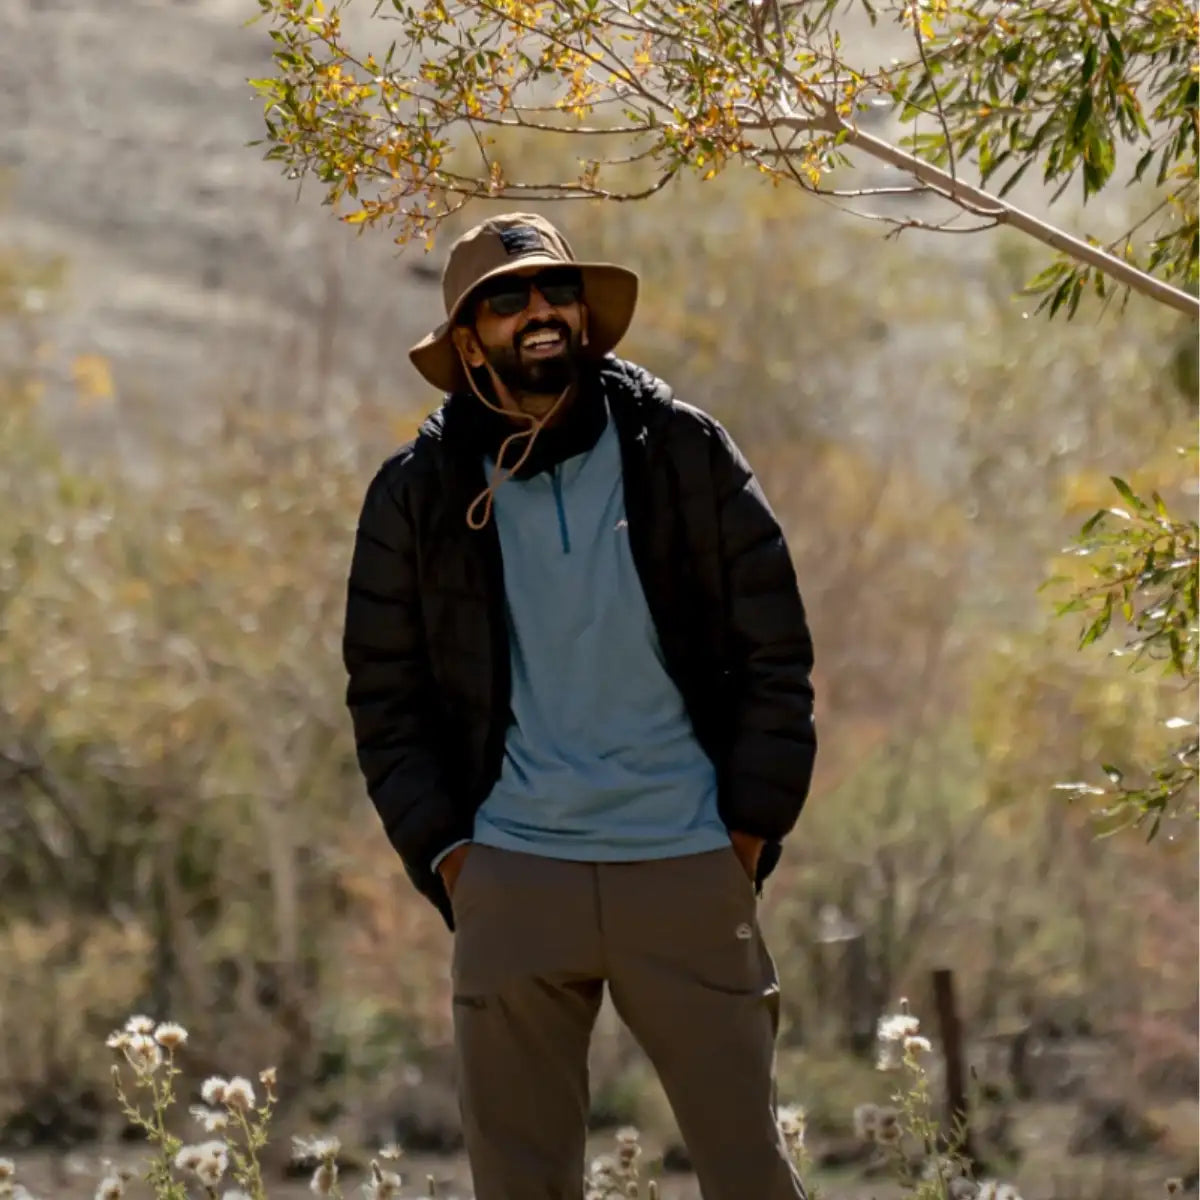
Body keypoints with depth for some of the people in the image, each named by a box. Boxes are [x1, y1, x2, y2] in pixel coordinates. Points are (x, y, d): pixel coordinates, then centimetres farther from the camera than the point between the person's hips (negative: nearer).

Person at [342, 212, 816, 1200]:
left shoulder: (684, 451, 3)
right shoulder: (419, 491, 5)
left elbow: (776, 650, 4)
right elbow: (385, 694, 10)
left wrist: (750, 832, -1)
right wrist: (443, 855, 0)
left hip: (687, 868, -1)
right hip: (511, 878, 1)